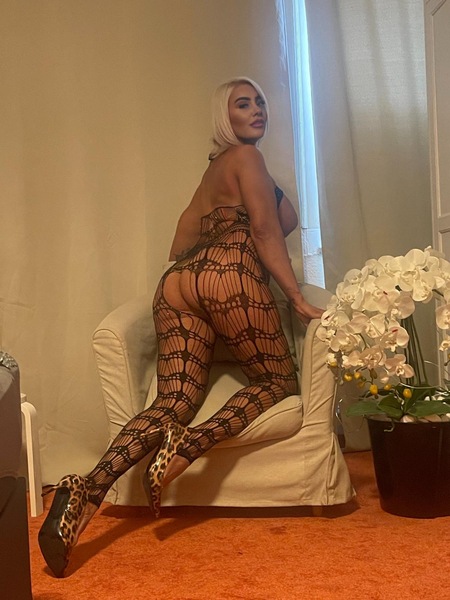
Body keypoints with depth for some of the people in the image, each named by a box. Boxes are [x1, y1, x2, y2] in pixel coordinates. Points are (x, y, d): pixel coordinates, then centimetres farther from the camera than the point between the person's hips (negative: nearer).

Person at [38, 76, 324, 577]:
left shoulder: (213, 171, 34)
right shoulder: (245, 156, 10)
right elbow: (265, 229, -3)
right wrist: (298, 300, -4)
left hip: (177, 283, 7)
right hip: (230, 275, -7)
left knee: (173, 403, -5)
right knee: (279, 381, 6)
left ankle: (86, 491, -27)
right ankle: (191, 445, -21)